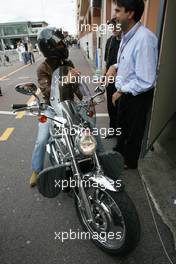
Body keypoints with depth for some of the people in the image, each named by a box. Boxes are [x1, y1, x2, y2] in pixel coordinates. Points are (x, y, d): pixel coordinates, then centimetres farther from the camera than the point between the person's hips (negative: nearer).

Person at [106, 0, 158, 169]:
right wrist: (115, 67, -1)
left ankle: (130, 161, 39)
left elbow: (145, 81, -29)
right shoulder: (126, 35, 2)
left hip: (138, 95, -9)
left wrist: (121, 91, -17)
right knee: (122, 124, 25)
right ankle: (119, 151, 51)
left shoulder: (144, 39, -27)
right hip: (126, 91, 9)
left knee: (133, 130, 12)